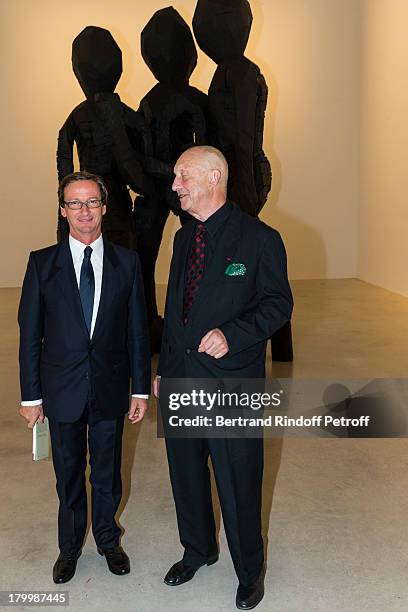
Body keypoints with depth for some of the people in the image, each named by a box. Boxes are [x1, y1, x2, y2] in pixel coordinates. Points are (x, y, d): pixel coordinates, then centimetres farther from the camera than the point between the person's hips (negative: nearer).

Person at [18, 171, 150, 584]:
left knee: (108, 473, 16)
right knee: (68, 475, 16)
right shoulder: (42, 263, -4)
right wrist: (31, 395, -3)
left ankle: (107, 539, 40)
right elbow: (29, 334, -2)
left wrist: (140, 389, 1)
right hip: (62, 391, 0)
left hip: (110, 390, 1)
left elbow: (137, 330, 1)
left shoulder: (126, 262, -2)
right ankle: (70, 546, 38)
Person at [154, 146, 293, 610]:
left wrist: (232, 333, -23)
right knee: (186, 474, 20)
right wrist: (162, 369, 17)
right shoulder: (183, 238, 10)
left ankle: (249, 570, 31)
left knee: (238, 484, 7)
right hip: (181, 379, 6)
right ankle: (197, 550, 44)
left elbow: (279, 304, -7)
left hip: (232, 384, -6)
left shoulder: (259, 239, -10)